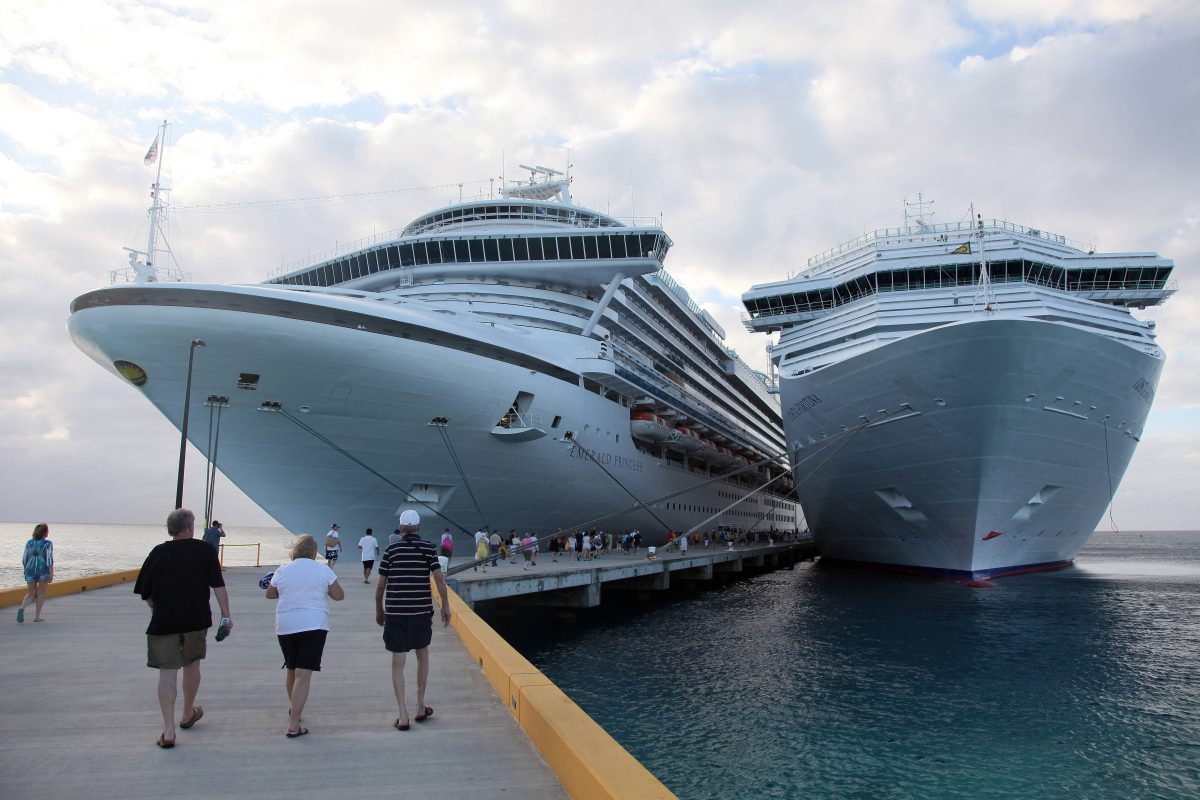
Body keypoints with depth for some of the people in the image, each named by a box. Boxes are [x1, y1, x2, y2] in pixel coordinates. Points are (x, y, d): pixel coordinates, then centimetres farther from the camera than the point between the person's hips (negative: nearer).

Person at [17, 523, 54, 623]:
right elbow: (49, 560, -13)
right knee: (41, 593, 9)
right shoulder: (47, 544, -8)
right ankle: (37, 616, 10)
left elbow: (24, 559, 8)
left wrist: (27, 570, 21)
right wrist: (51, 574, -10)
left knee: (31, 594, 13)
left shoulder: (29, 542, 6)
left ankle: (22, 608, -14)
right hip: (43, 571, -4)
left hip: (30, 570, 4)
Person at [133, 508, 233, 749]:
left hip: (163, 621, 0)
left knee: (167, 673, 3)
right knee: (191, 666, 19)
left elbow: (145, 593, 6)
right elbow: (218, 586, -5)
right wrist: (226, 616, 0)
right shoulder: (204, 550, -2)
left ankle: (168, 731, 0)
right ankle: (188, 715, 36)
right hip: (196, 620, 0)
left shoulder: (158, 553, 1)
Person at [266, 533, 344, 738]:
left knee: (291, 670, 22)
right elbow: (339, 595, 2)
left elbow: (270, 595, 17)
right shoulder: (323, 570, -3)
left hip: (285, 627, 4)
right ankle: (293, 725, -11)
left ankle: (294, 709, 41)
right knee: (303, 675, -6)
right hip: (313, 626, -3)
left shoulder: (282, 570, 3)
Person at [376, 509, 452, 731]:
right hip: (421, 611, 0)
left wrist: (379, 610, 17)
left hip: (394, 612, 0)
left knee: (398, 661, 5)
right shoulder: (427, 548, -1)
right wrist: (445, 606, 1)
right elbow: (439, 579, -8)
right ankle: (421, 707, 24)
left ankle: (402, 714, 2)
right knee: (422, 656, 19)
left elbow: (380, 585, 4)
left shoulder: (391, 549, 2)